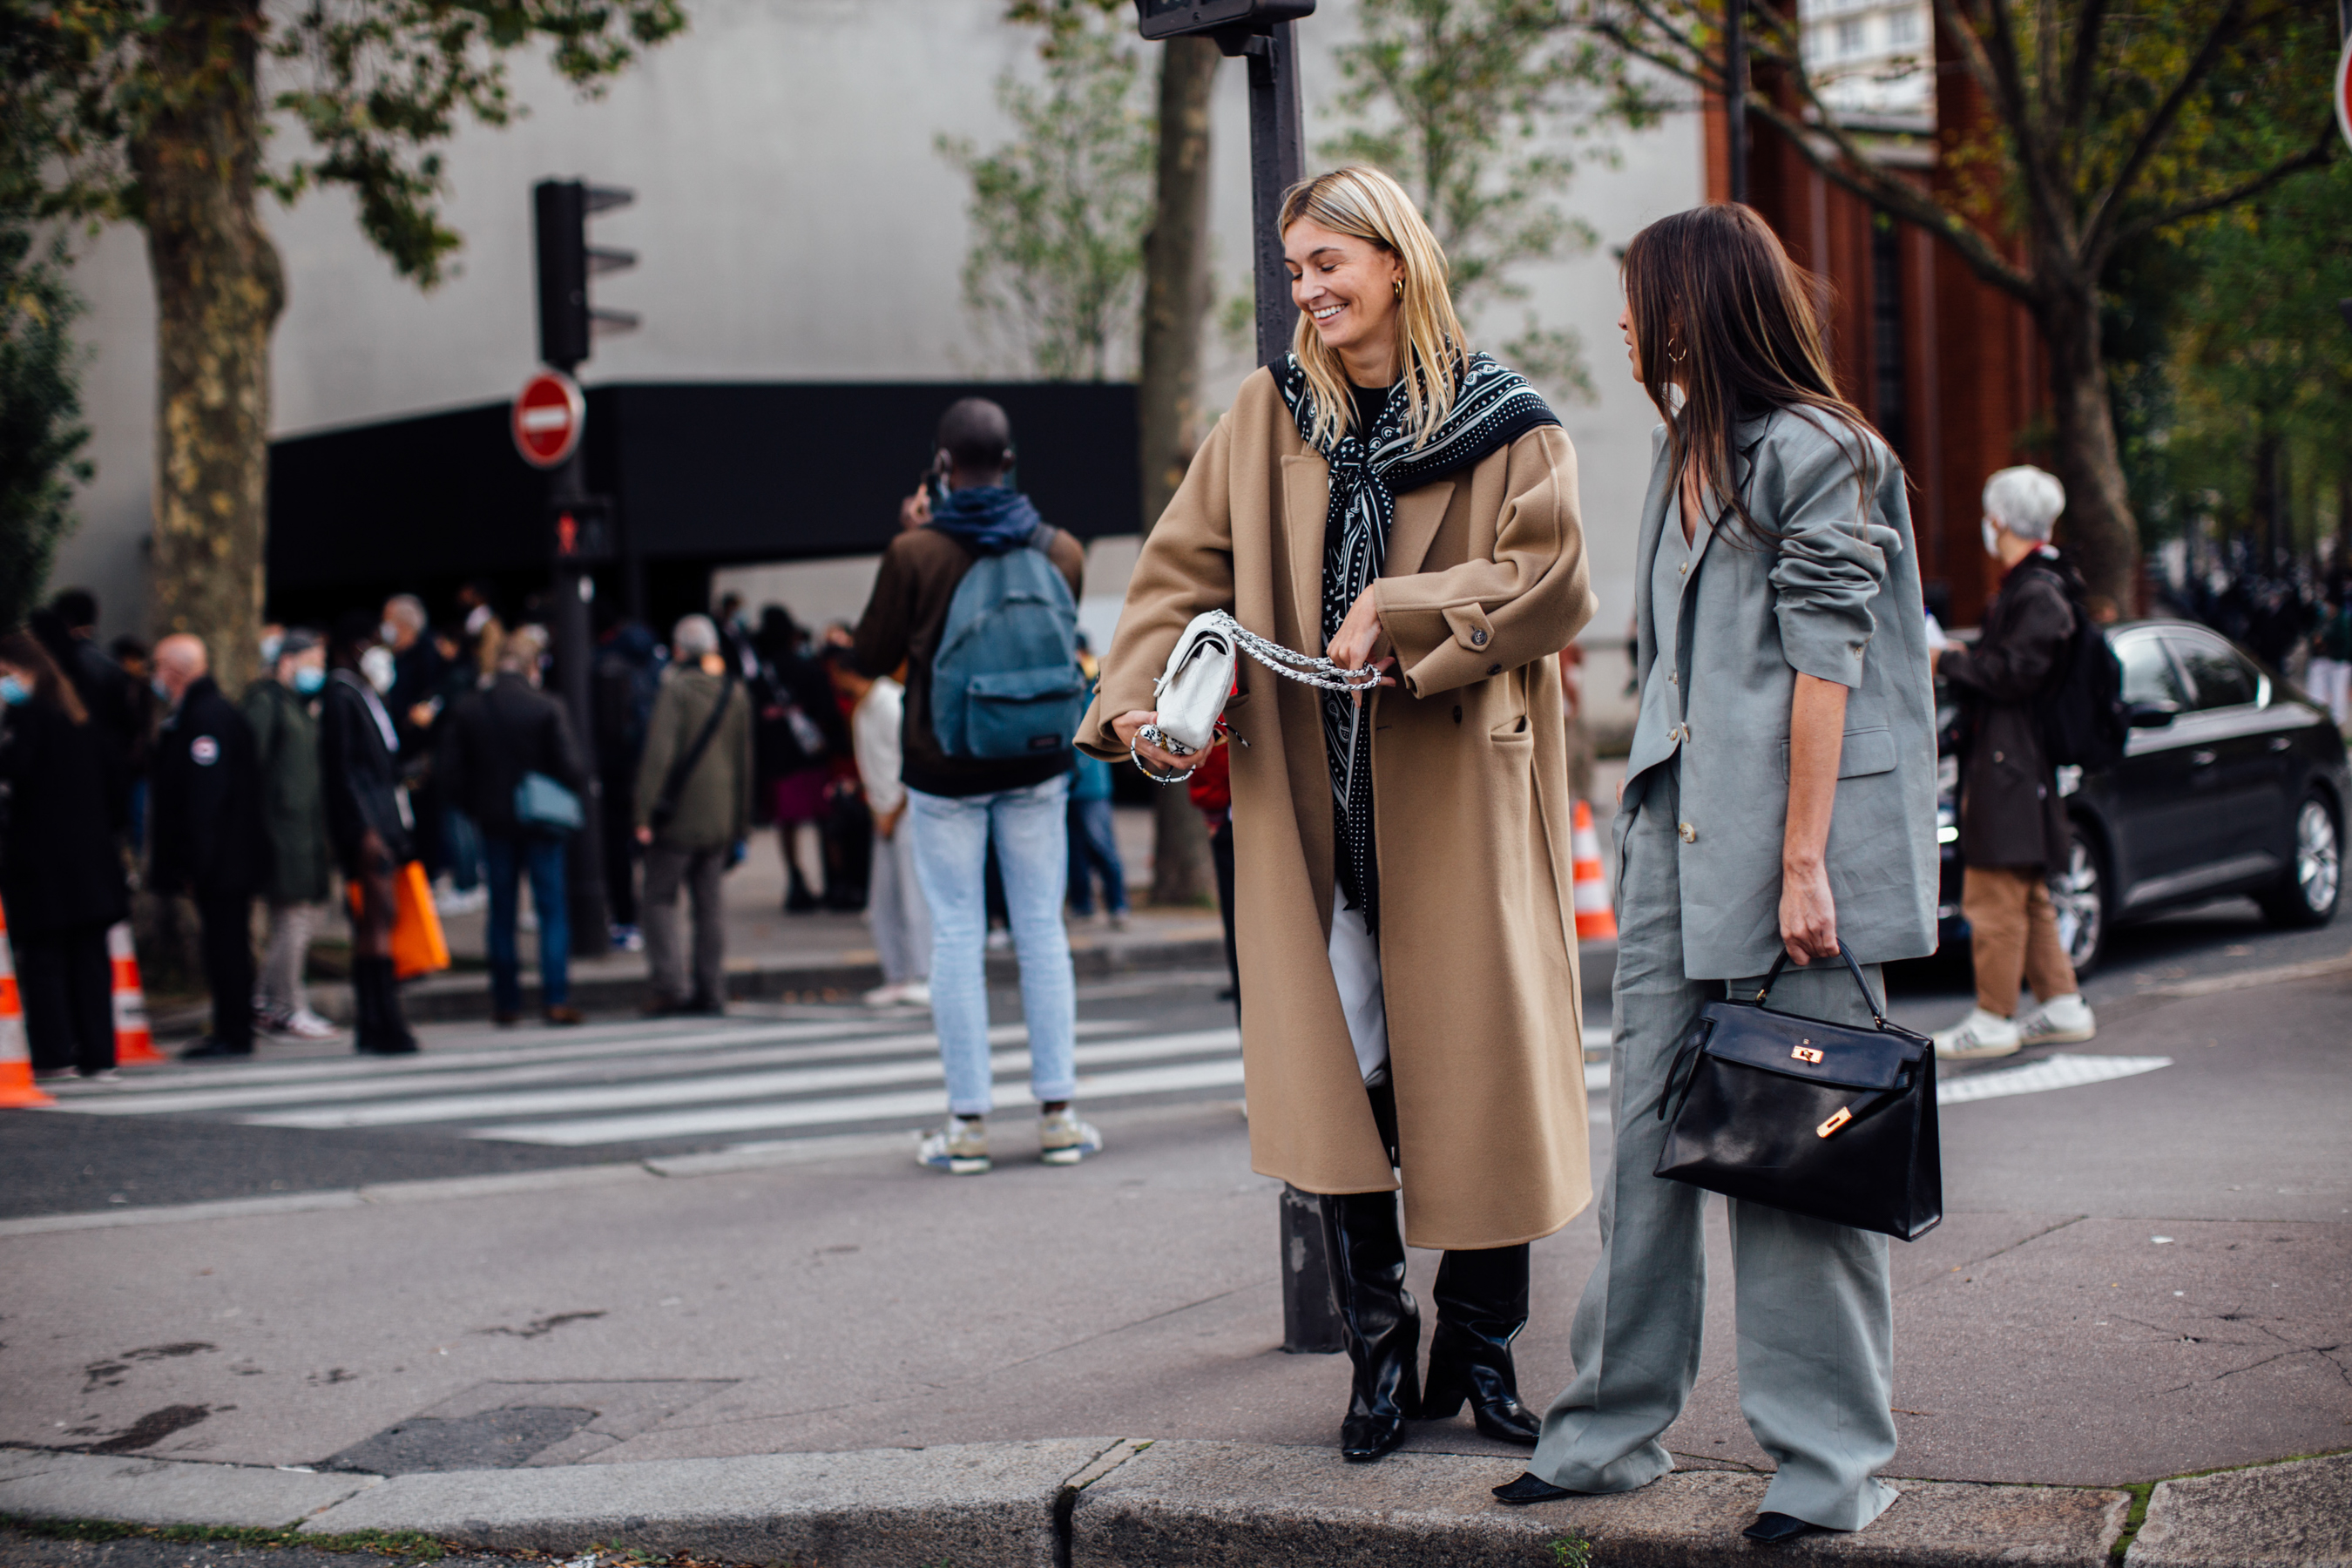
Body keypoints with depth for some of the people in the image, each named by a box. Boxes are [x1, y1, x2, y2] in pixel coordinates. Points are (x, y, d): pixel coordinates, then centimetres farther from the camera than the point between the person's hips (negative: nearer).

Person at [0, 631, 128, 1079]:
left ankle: (54, 1054, -2)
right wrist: (109, 827, 19)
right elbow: (110, 767, 15)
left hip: (39, 855, -7)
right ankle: (98, 1054, 7)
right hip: (91, 853, 7)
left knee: (41, 956, -1)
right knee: (89, 954, 8)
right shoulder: (79, 712, 14)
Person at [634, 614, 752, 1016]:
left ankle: (671, 986, -8)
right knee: (709, 902, 10)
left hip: (679, 816, -5)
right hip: (719, 817, 5)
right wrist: (740, 825, 17)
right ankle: (711, 990, 9)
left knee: (659, 899, 2)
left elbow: (660, 753, -16)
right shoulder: (737, 693, 9)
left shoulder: (677, 688, -10)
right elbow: (744, 761, 12)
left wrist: (646, 813, -15)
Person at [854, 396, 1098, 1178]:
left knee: (957, 937, 3)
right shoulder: (1061, 551, -3)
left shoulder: (914, 555, -14)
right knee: (1043, 932, 8)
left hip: (944, 769, -2)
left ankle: (968, 1121, 4)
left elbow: (872, 657, -2)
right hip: (1035, 768, 2)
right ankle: (1057, 1113, 8)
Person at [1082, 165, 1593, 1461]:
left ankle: (1480, 1348, 16)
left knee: (1478, 1063, 2)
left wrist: (1402, 612, -17)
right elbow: (1183, 568, 5)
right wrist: (1140, 693, -11)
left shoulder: (1502, 422, 1)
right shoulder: (1269, 417, 9)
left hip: (1461, 802, -2)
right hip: (1317, 805, 2)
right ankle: (1379, 1354, 12)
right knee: (1341, 1072, 1)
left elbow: (1552, 581, -10)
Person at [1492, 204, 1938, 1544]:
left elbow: (1823, 663, -12)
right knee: (1649, 1128, 8)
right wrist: (1664, 815, 15)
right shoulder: (1685, 449, 19)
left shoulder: (1816, 454, -7)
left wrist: (1803, 862, -16)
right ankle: (1618, 1424, 15)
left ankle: (1831, 1456, 3)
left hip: (1781, 831, -8)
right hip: (1676, 823, 8)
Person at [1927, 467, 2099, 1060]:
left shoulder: (2038, 594, -15)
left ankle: (1993, 1021, -5)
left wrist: (1949, 661, -12)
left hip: (2011, 765, -11)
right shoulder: (2024, 587, 17)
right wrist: (1963, 658, 12)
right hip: (2008, 762, 11)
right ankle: (2062, 1005, 19)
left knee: (1994, 897, -8)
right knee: (2027, 895, 15)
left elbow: (2015, 674, -22)